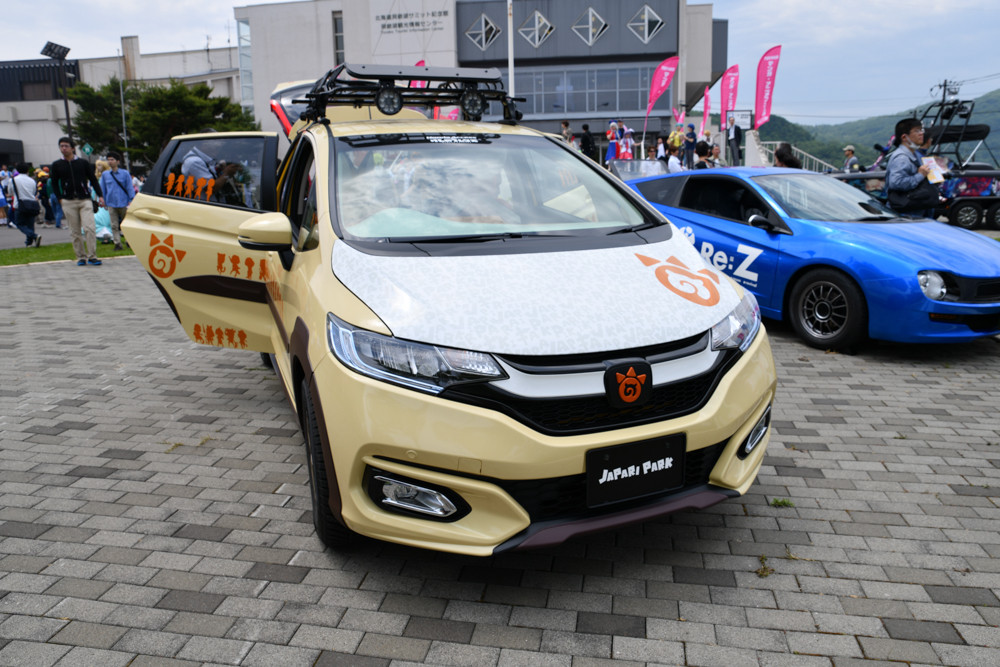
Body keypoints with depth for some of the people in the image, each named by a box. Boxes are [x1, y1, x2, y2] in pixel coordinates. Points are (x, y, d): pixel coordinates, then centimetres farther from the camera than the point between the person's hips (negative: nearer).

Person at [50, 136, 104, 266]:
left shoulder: (83, 163, 6)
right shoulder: (56, 165, 9)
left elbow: (93, 180, 9)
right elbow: (54, 183, 14)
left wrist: (100, 195, 0)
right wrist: (60, 199, 4)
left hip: (85, 200, -1)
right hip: (68, 203, 2)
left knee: (89, 228, -12)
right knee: (75, 232, 3)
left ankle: (92, 256, -8)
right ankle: (81, 257, 9)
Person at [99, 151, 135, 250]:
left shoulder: (125, 173, 0)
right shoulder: (105, 174, 7)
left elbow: (130, 188, 1)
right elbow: (103, 189, 13)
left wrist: (131, 200, -5)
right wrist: (103, 200, 9)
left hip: (123, 203, -2)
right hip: (111, 204, 2)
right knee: (114, 225, 0)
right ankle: (117, 244, 3)